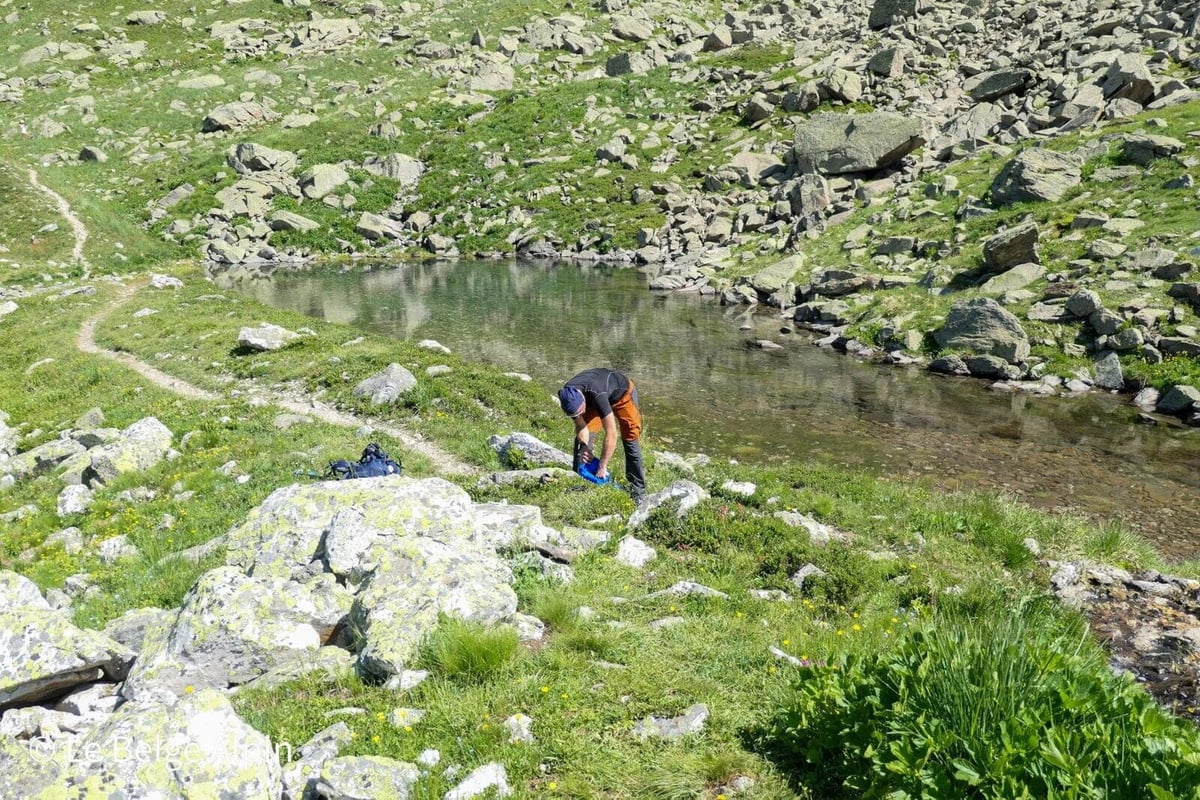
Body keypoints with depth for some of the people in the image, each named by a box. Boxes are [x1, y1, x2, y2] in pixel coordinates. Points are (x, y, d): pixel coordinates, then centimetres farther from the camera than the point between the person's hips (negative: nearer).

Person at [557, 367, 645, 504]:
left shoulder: (597, 395, -47)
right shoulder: (568, 396, -29)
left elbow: (611, 434, -46)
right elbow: (581, 426, -16)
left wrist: (602, 466, -42)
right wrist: (585, 447, -34)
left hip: (622, 393, -5)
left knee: (630, 439, -11)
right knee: (581, 438, -9)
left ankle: (638, 490, -5)